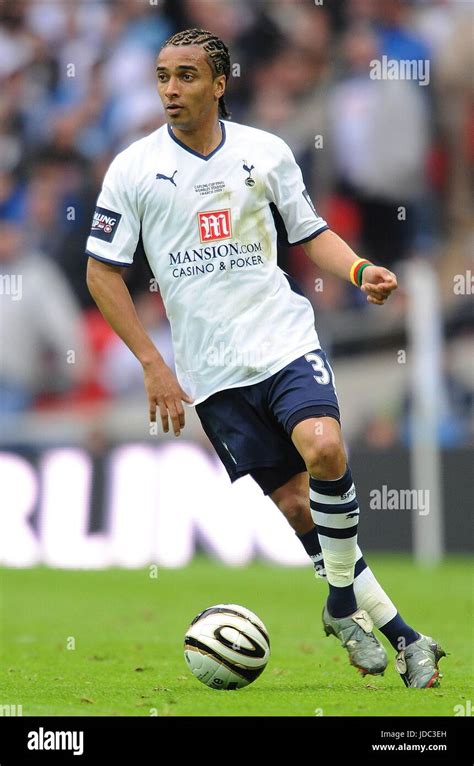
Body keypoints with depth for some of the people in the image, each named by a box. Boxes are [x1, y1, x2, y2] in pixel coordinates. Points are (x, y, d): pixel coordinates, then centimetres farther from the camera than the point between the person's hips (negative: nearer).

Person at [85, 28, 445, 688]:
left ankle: (343, 605, -5)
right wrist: (154, 366, -4)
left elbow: (310, 232, 14)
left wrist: (359, 269, -7)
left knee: (324, 450, -26)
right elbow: (102, 271, 2)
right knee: (294, 503, -4)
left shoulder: (266, 152, 2)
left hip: (286, 338, 0)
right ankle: (397, 633, 6)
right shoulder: (134, 168, -2)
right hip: (212, 372, 0)